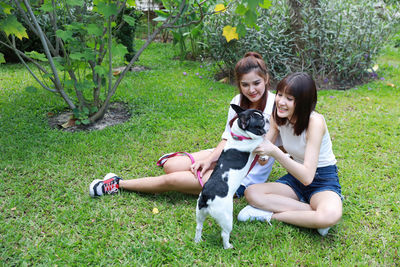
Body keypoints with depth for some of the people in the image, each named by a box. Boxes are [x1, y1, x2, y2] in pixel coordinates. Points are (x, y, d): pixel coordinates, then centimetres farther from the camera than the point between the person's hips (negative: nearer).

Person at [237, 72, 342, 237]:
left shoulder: (315, 122, -26)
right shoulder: (278, 116, -7)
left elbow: (307, 177, -32)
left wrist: (274, 152, -40)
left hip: (324, 181, -5)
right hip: (295, 178, 6)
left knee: (331, 216, -38)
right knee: (251, 193, -19)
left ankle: (272, 215, -17)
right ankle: (312, 212, -17)